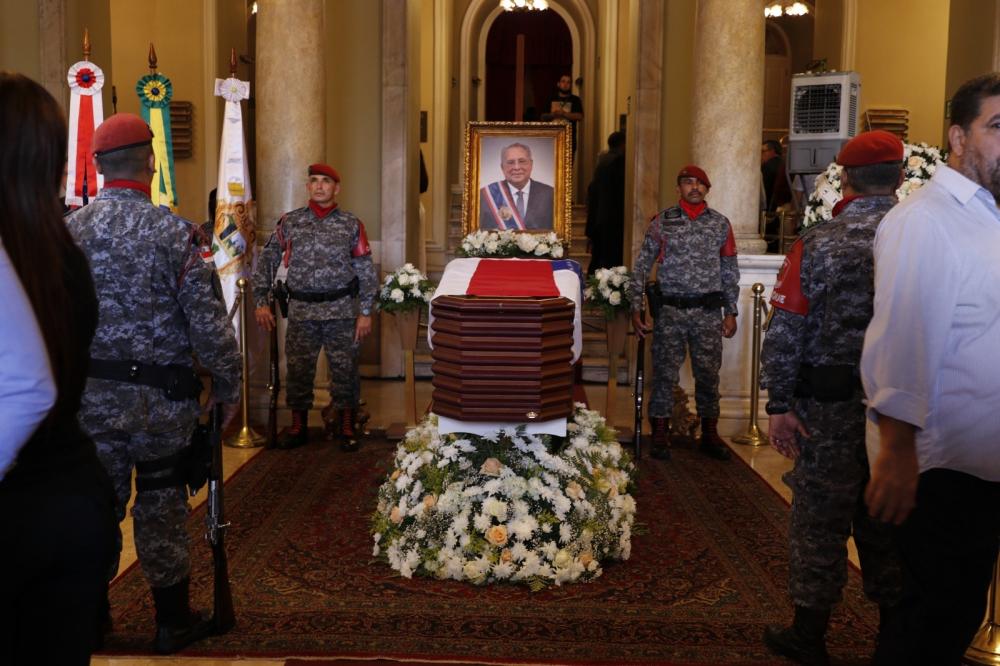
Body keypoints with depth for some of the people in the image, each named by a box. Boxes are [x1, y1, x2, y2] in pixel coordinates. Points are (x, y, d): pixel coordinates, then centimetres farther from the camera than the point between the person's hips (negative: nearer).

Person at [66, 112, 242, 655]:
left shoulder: (67, 231, -1)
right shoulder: (173, 232, -13)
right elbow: (208, 321, -13)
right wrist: (228, 385, -1)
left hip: (90, 393, 3)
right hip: (160, 395, -3)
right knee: (160, 507, 9)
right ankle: (172, 622, 22)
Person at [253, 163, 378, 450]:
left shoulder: (351, 225, 3)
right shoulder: (289, 222, 6)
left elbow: (366, 271, 3)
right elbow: (267, 260, 8)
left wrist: (365, 311, -2)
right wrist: (261, 302, 0)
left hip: (342, 310, -1)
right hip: (301, 310, 1)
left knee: (344, 368, 4)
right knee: (298, 369, 7)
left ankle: (347, 428, 18)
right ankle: (298, 427, 22)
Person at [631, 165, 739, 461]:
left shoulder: (720, 223, 8)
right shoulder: (662, 222, 2)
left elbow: (730, 271, 12)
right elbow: (641, 267, 3)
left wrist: (730, 312, 8)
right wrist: (636, 309, -3)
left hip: (708, 312, 2)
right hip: (669, 311, -1)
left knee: (708, 374, 7)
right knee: (664, 373, 1)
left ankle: (710, 434, 20)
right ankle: (660, 435, 12)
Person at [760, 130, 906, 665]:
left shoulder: (817, 245, -9)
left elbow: (786, 332, -11)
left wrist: (779, 405, -7)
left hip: (831, 406, -3)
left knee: (820, 520, 7)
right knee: (888, 519, 16)